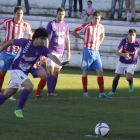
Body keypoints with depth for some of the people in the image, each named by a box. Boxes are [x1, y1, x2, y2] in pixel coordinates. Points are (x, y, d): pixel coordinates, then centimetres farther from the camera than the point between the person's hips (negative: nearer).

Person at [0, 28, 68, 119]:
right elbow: (11, 42, 0)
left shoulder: (43, 49, -7)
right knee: (29, 86, -25)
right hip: (15, 70, -5)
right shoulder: (25, 42, -16)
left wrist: (60, 63, -46)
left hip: (24, 73, 5)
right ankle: (19, 110, -13)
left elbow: (51, 56, -26)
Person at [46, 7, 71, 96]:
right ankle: (49, 91, -13)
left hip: (60, 52, 5)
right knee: (51, 70, -12)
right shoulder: (51, 24, -2)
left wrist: (68, 51, 12)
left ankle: (53, 90, 9)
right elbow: (47, 37, -4)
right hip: (52, 51, -5)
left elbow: (67, 39, 17)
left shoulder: (65, 25, 11)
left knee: (57, 72, 4)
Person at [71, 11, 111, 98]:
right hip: (87, 51, -4)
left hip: (96, 52, 5)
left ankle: (102, 93, -4)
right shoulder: (86, 26, -9)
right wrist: (83, 38, 0)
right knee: (85, 72, 1)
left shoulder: (101, 27, 6)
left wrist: (99, 43, 13)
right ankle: (85, 93, 10)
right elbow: (73, 33, -2)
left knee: (100, 72, -4)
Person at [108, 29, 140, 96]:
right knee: (116, 77, 8)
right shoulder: (124, 41, -21)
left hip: (132, 63, -2)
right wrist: (123, 54, -45)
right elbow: (117, 52, -24)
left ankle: (131, 84, 14)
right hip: (122, 62, 2)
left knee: (128, 77, -22)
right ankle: (113, 91, 32)